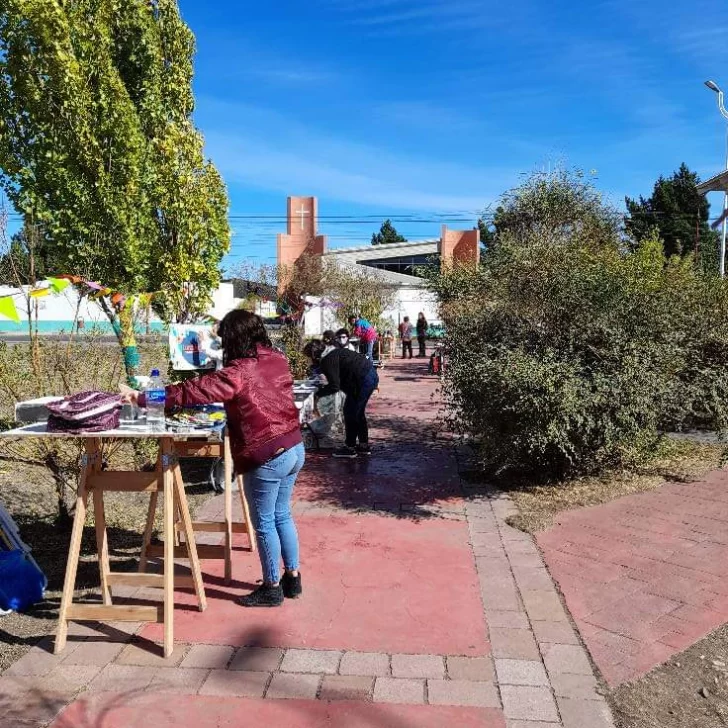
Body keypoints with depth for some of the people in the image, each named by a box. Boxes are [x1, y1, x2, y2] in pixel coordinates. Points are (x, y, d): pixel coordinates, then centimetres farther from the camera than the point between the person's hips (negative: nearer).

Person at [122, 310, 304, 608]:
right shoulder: (278, 360, 4)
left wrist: (141, 398, -10)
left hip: (267, 458, -8)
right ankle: (292, 578, 33)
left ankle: (272, 588, 25)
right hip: (295, 449, 8)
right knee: (282, 516, 22)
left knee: (264, 523, 10)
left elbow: (191, 391, -18)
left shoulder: (237, 373, -18)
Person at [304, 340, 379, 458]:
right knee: (358, 412, 20)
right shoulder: (332, 354, 16)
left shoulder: (327, 362, -13)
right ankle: (364, 445, 28)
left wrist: (318, 394, -5)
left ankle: (350, 448, 11)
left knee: (350, 413, 2)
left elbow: (334, 386, -17)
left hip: (363, 380, -10)